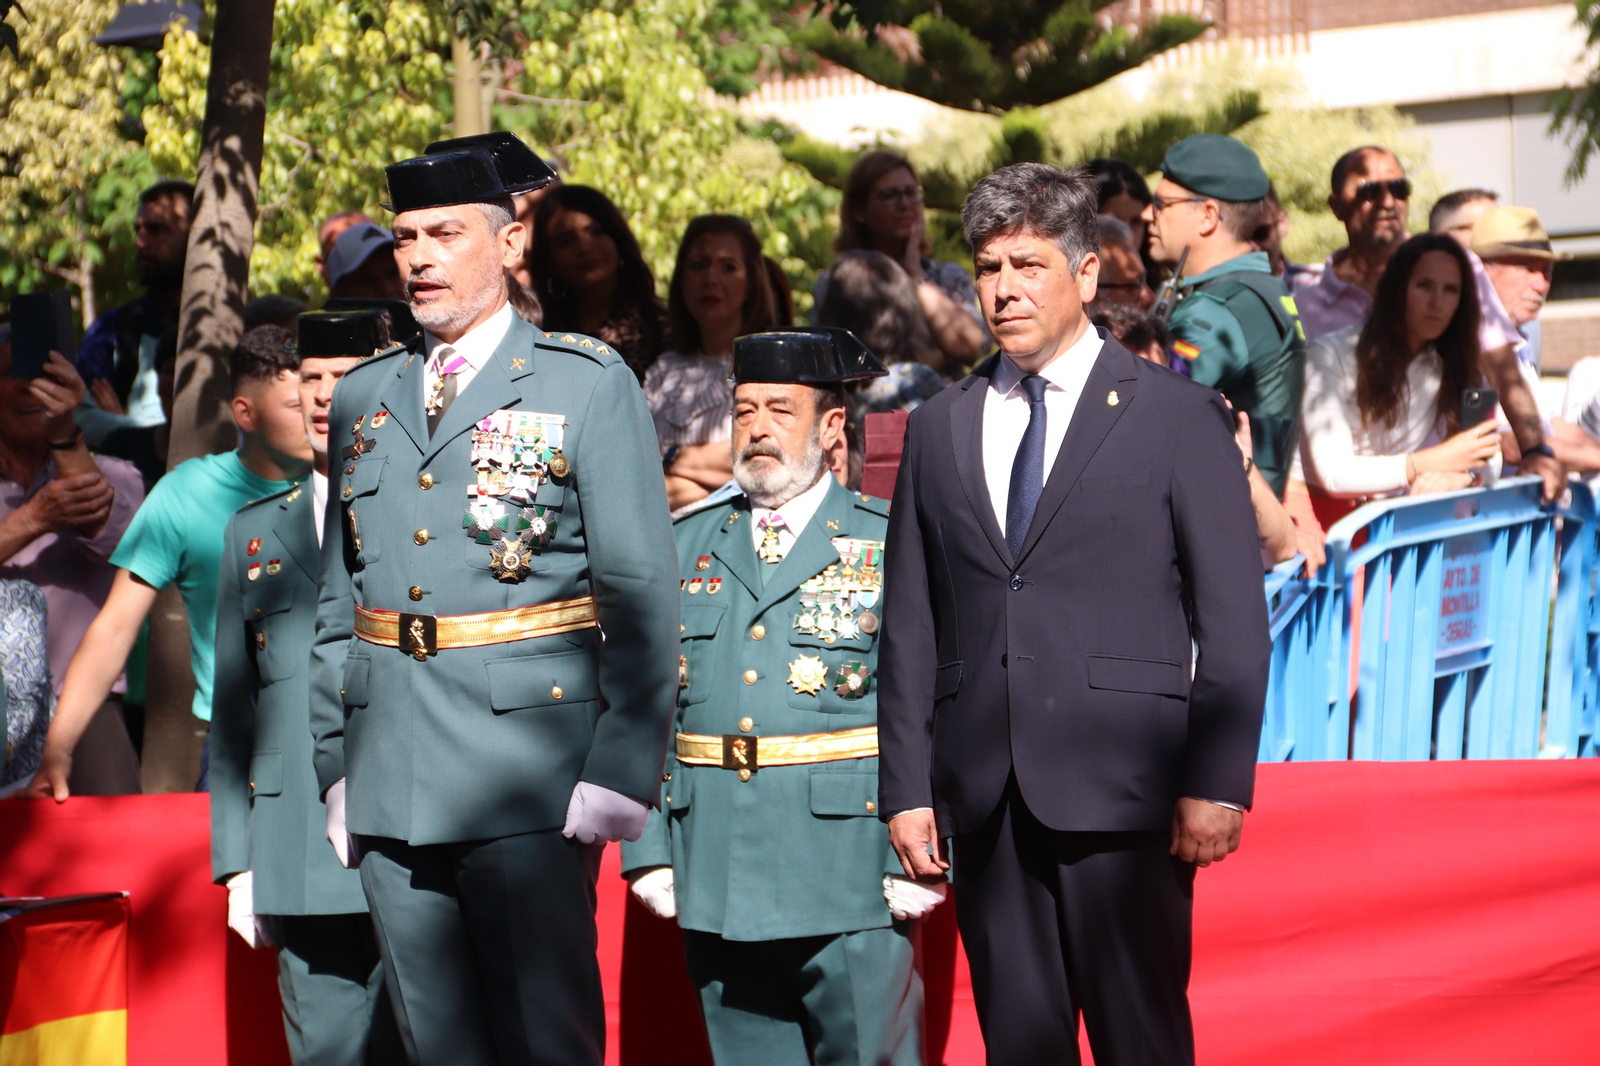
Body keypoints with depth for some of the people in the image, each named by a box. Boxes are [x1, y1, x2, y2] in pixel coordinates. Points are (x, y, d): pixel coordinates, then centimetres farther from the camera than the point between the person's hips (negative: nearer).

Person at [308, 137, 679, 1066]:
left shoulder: (587, 384, 1)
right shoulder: (365, 399, 15)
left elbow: (644, 597, -4)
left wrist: (620, 771, -12)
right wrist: (337, 765, 12)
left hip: (526, 771, -5)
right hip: (392, 791, 5)